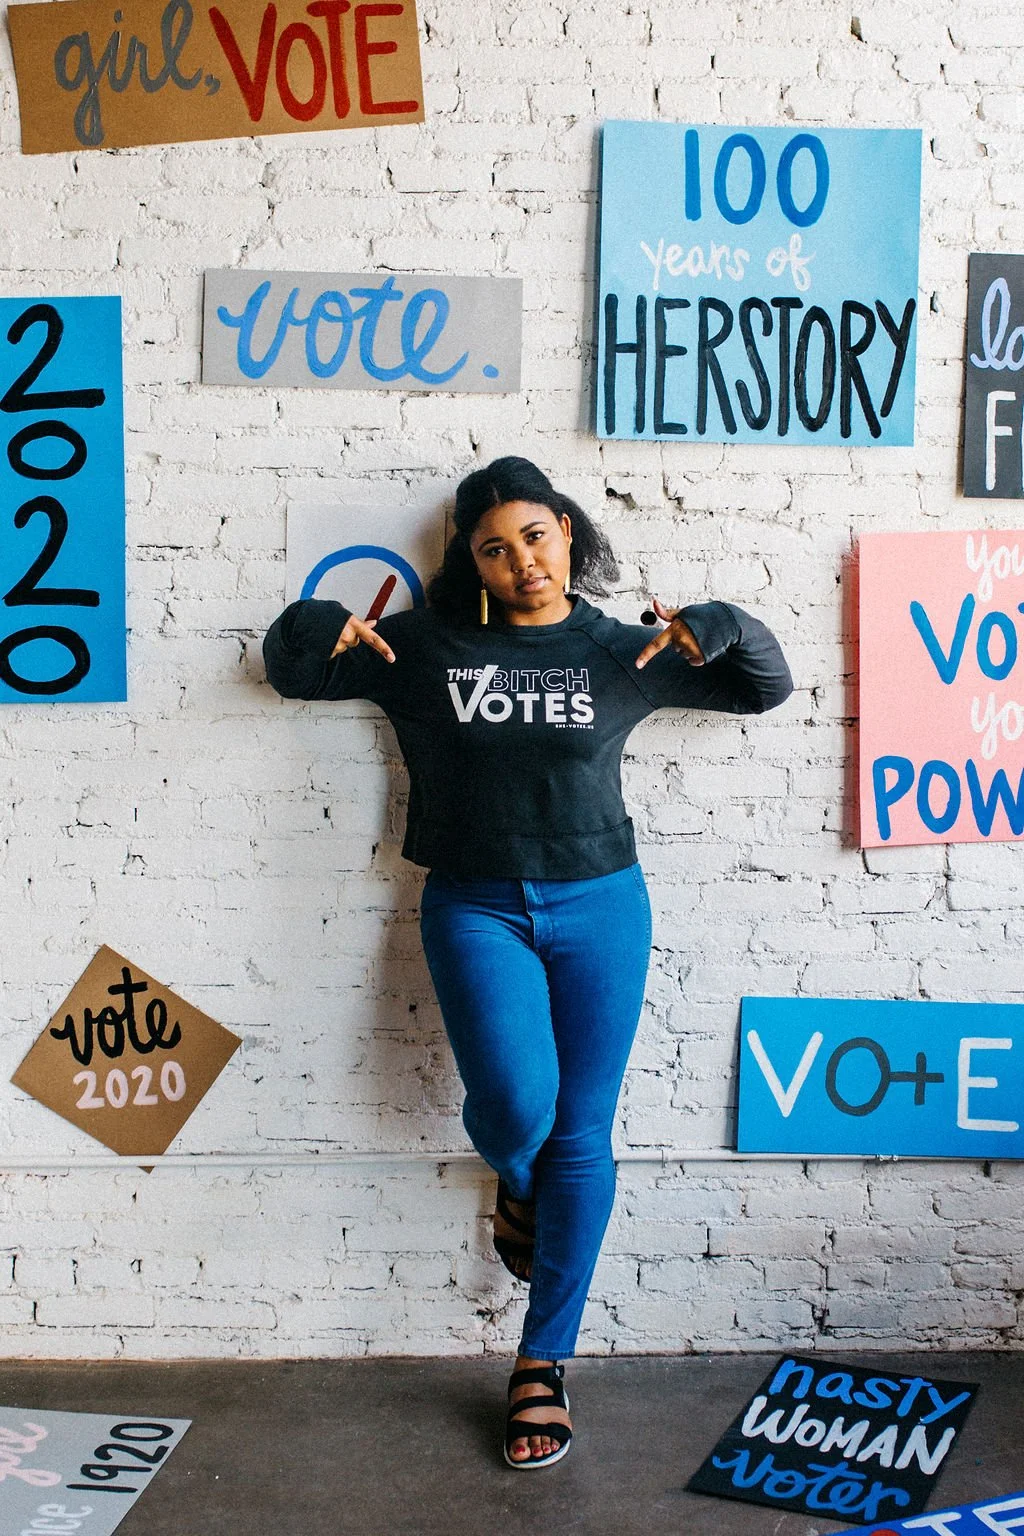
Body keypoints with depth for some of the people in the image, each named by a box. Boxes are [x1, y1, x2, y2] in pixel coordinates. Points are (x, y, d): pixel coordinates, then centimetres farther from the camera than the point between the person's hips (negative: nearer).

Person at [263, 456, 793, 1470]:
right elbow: (292, 669, 11)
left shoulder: (620, 653, 6)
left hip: (598, 906, 1)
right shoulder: (423, 647, 4)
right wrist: (316, 629, -12)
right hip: (475, 910, -1)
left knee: (581, 1138, 2)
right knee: (515, 1104, -20)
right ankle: (515, 1188, 21)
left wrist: (721, 627, -9)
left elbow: (766, 687, 12)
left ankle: (543, 1364, 18)